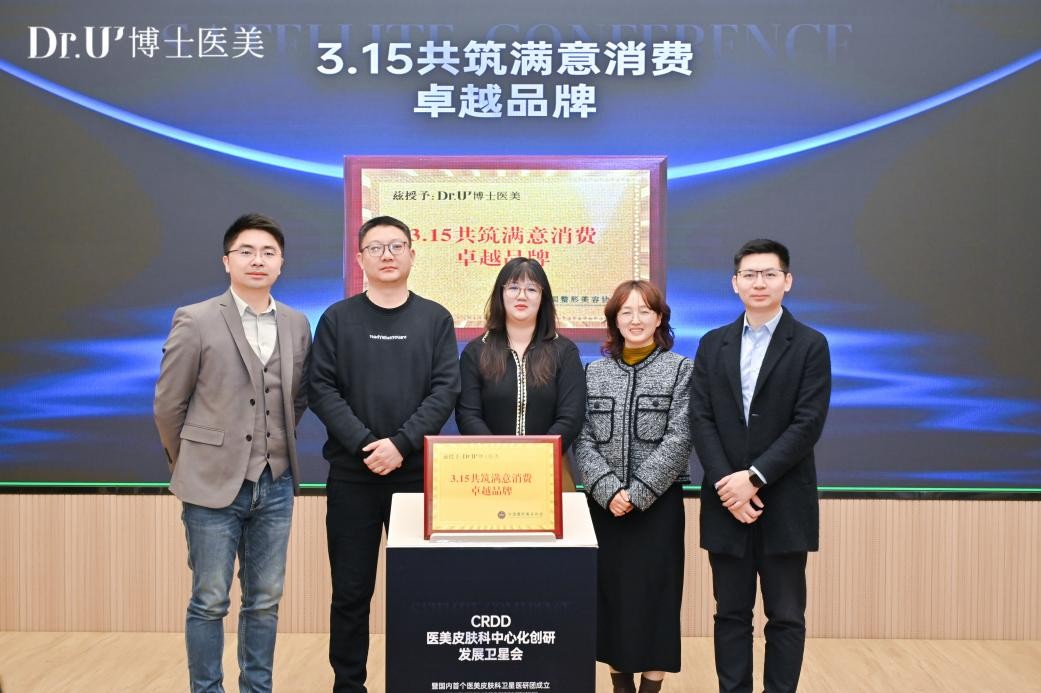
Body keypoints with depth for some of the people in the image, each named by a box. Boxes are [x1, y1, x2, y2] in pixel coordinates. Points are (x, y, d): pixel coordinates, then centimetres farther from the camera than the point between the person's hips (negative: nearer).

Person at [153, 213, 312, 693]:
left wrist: (277, 449, 13)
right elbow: (168, 405, 0)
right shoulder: (195, 321, -7)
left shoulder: (297, 325, 6)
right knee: (209, 602, 5)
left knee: (264, 601, 11)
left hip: (275, 484, 4)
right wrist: (189, 465, 8)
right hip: (214, 483, -4)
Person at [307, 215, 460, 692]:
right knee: (351, 589, 6)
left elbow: (446, 389, -3)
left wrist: (401, 444, -15)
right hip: (352, 473, 0)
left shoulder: (435, 319, 6)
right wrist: (364, 444, -14)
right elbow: (321, 389, -2)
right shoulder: (337, 318, 5)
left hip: (417, 471, 0)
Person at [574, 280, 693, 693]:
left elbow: (678, 440, -9)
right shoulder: (595, 372, 7)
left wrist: (637, 492, -15)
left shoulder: (682, 370, -1)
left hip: (658, 503, -2)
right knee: (609, 592, 7)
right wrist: (608, 489, -13)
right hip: (604, 503, 3)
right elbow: (582, 439, 1)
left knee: (653, 593, 1)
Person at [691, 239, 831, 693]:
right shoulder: (712, 345, 9)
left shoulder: (810, 345, 0)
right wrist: (727, 484, -11)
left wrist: (754, 477, -16)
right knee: (731, 614, 9)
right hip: (726, 502, 3)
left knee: (786, 617, 6)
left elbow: (808, 423, -9)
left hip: (784, 504, -2)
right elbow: (700, 420, 1)